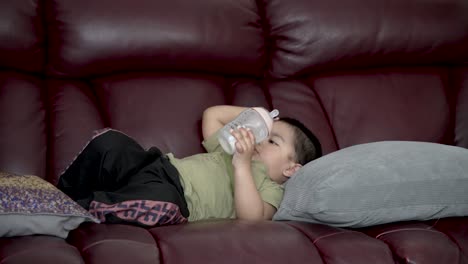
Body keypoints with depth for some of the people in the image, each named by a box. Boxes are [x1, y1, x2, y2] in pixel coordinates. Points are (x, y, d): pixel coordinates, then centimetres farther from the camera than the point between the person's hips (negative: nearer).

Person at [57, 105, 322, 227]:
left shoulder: (272, 189, 6)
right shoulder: (231, 148, 30)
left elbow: (251, 218, -15)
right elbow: (211, 115, 37)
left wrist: (242, 164, -20)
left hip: (177, 199, -7)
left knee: (164, 204, -43)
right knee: (109, 142, -17)